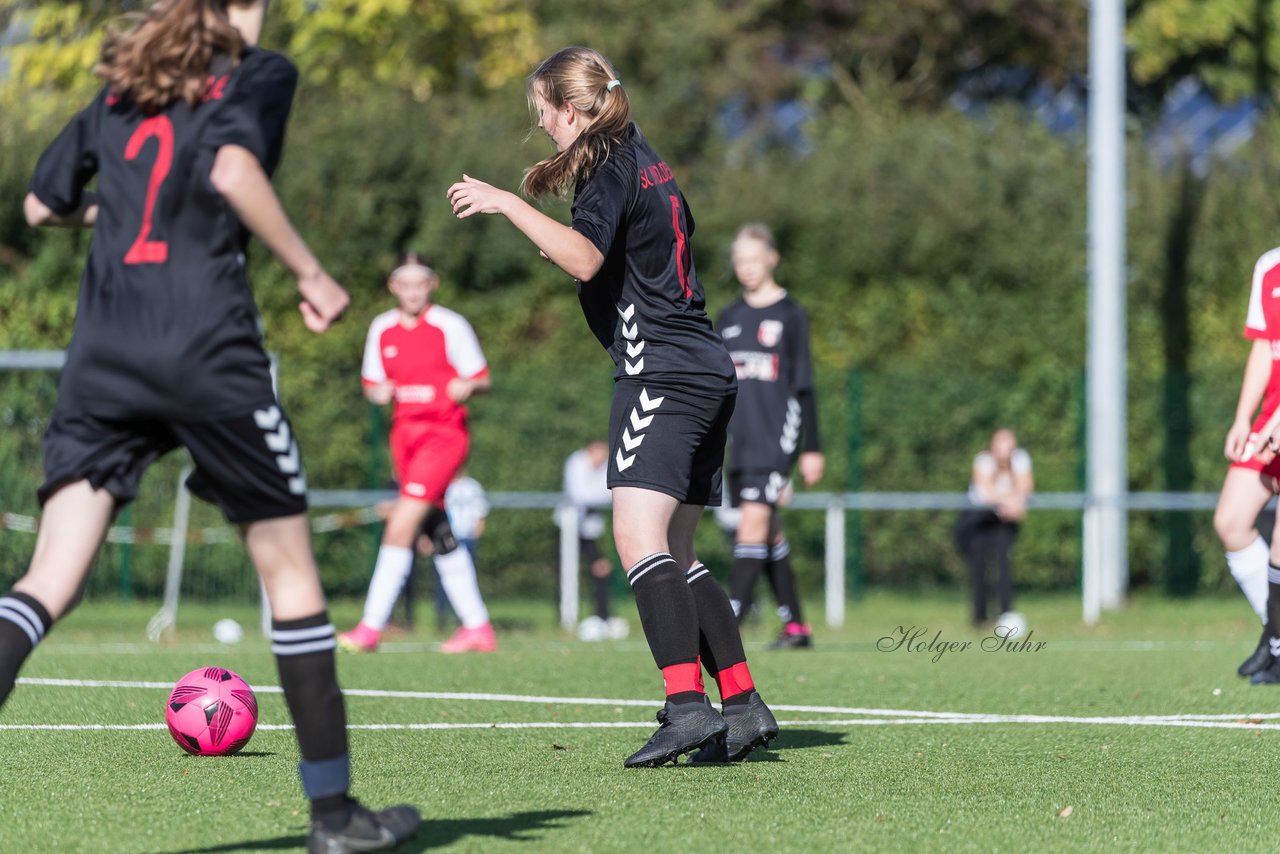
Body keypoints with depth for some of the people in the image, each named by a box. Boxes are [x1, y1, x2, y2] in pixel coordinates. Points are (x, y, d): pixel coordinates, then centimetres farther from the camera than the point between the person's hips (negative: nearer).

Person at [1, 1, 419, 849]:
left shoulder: (119, 87, 19)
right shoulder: (260, 73, 4)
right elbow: (233, 171, -16)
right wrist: (311, 273, -8)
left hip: (102, 351, 4)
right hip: (206, 344, -4)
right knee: (288, 564, 10)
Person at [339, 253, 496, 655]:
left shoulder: (450, 326, -6)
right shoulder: (382, 329, 6)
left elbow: (480, 377, -1)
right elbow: (373, 383, 14)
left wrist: (467, 386, -23)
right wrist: (379, 392, -9)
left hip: (445, 434, -6)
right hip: (405, 433, 6)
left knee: (401, 524, -16)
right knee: (439, 534, 9)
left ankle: (371, 627, -15)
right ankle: (477, 627, 17)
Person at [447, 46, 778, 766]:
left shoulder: (609, 169, -9)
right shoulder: (645, 158, 20)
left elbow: (585, 258, -26)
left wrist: (509, 204, -25)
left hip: (662, 370, -10)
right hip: (708, 374, 10)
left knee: (639, 536, -21)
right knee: (673, 555, 12)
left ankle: (688, 706, -33)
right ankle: (744, 706, 9)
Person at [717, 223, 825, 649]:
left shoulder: (790, 315, -1)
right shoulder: (729, 319, 13)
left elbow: (804, 386, -1)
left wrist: (812, 448, -3)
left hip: (777, 435, -6)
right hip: (741, 438, 6)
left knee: (754, 519, -17)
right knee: (768, 532, 7)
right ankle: (795, 626, 14)